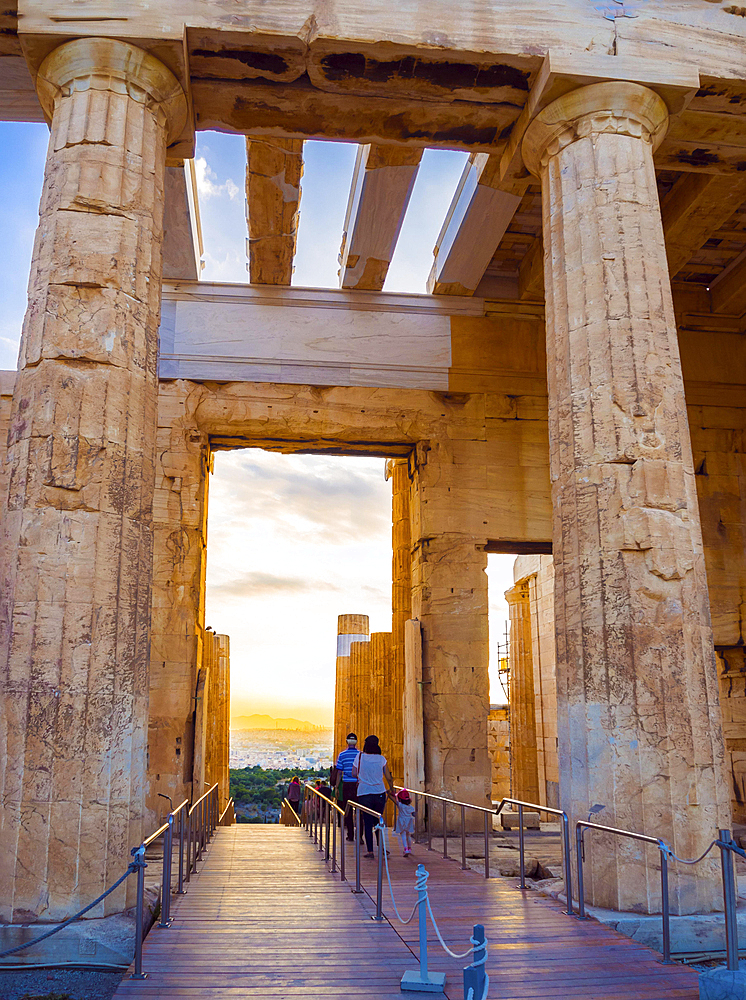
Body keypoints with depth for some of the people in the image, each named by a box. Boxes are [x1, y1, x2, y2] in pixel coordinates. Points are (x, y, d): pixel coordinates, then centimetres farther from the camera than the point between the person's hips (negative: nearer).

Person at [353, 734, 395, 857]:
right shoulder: (381, 759, 0)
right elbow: (389, 778, 3)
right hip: (379, 793, 1)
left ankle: (370, 851, 1)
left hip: (364, 793, -1)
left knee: (368, 823, 4)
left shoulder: (360, 756, -2)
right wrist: (391, 791, 18)